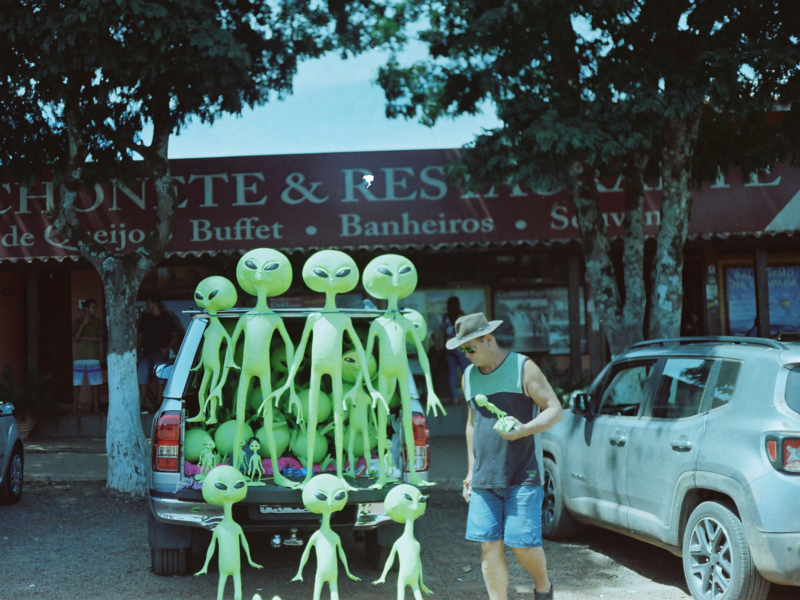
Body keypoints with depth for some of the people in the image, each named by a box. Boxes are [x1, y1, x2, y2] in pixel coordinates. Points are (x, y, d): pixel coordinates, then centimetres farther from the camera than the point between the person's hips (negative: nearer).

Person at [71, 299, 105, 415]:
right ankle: (74, 409, 4)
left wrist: (85, 338, -7)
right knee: (76, 384, -1)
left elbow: (100, 340, 1)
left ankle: (96, 408, 5)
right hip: (79, 358, -1)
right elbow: (75, 338, -9)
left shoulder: (98, 322, 6)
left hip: (94, 357, 1)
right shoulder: (77, 322, 3)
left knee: (95, 384, -1)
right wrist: (83, 324, -15)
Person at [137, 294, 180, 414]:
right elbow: (141, 335, 20)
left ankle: (158, 404, 1)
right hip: (146, 353, 4)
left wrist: (167, 348, -10)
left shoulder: (166, 319, 2)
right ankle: (142, 405, -6)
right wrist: (139, 349, 7)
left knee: (161, 379, -5)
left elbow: (175, 335, 2)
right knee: (142, 379, -7)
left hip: (160, 353, -4)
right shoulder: (145, 319, 15)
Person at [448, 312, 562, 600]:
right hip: (484, 479, 5)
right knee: (489, 546, -1)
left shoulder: (523, 368, -5)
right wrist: (471, 471, 20)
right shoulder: (469, 376, 12)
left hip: (523, 476, -5)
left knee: (523, 544, -6)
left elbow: (555, 410, -6)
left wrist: (524, 430, -23)